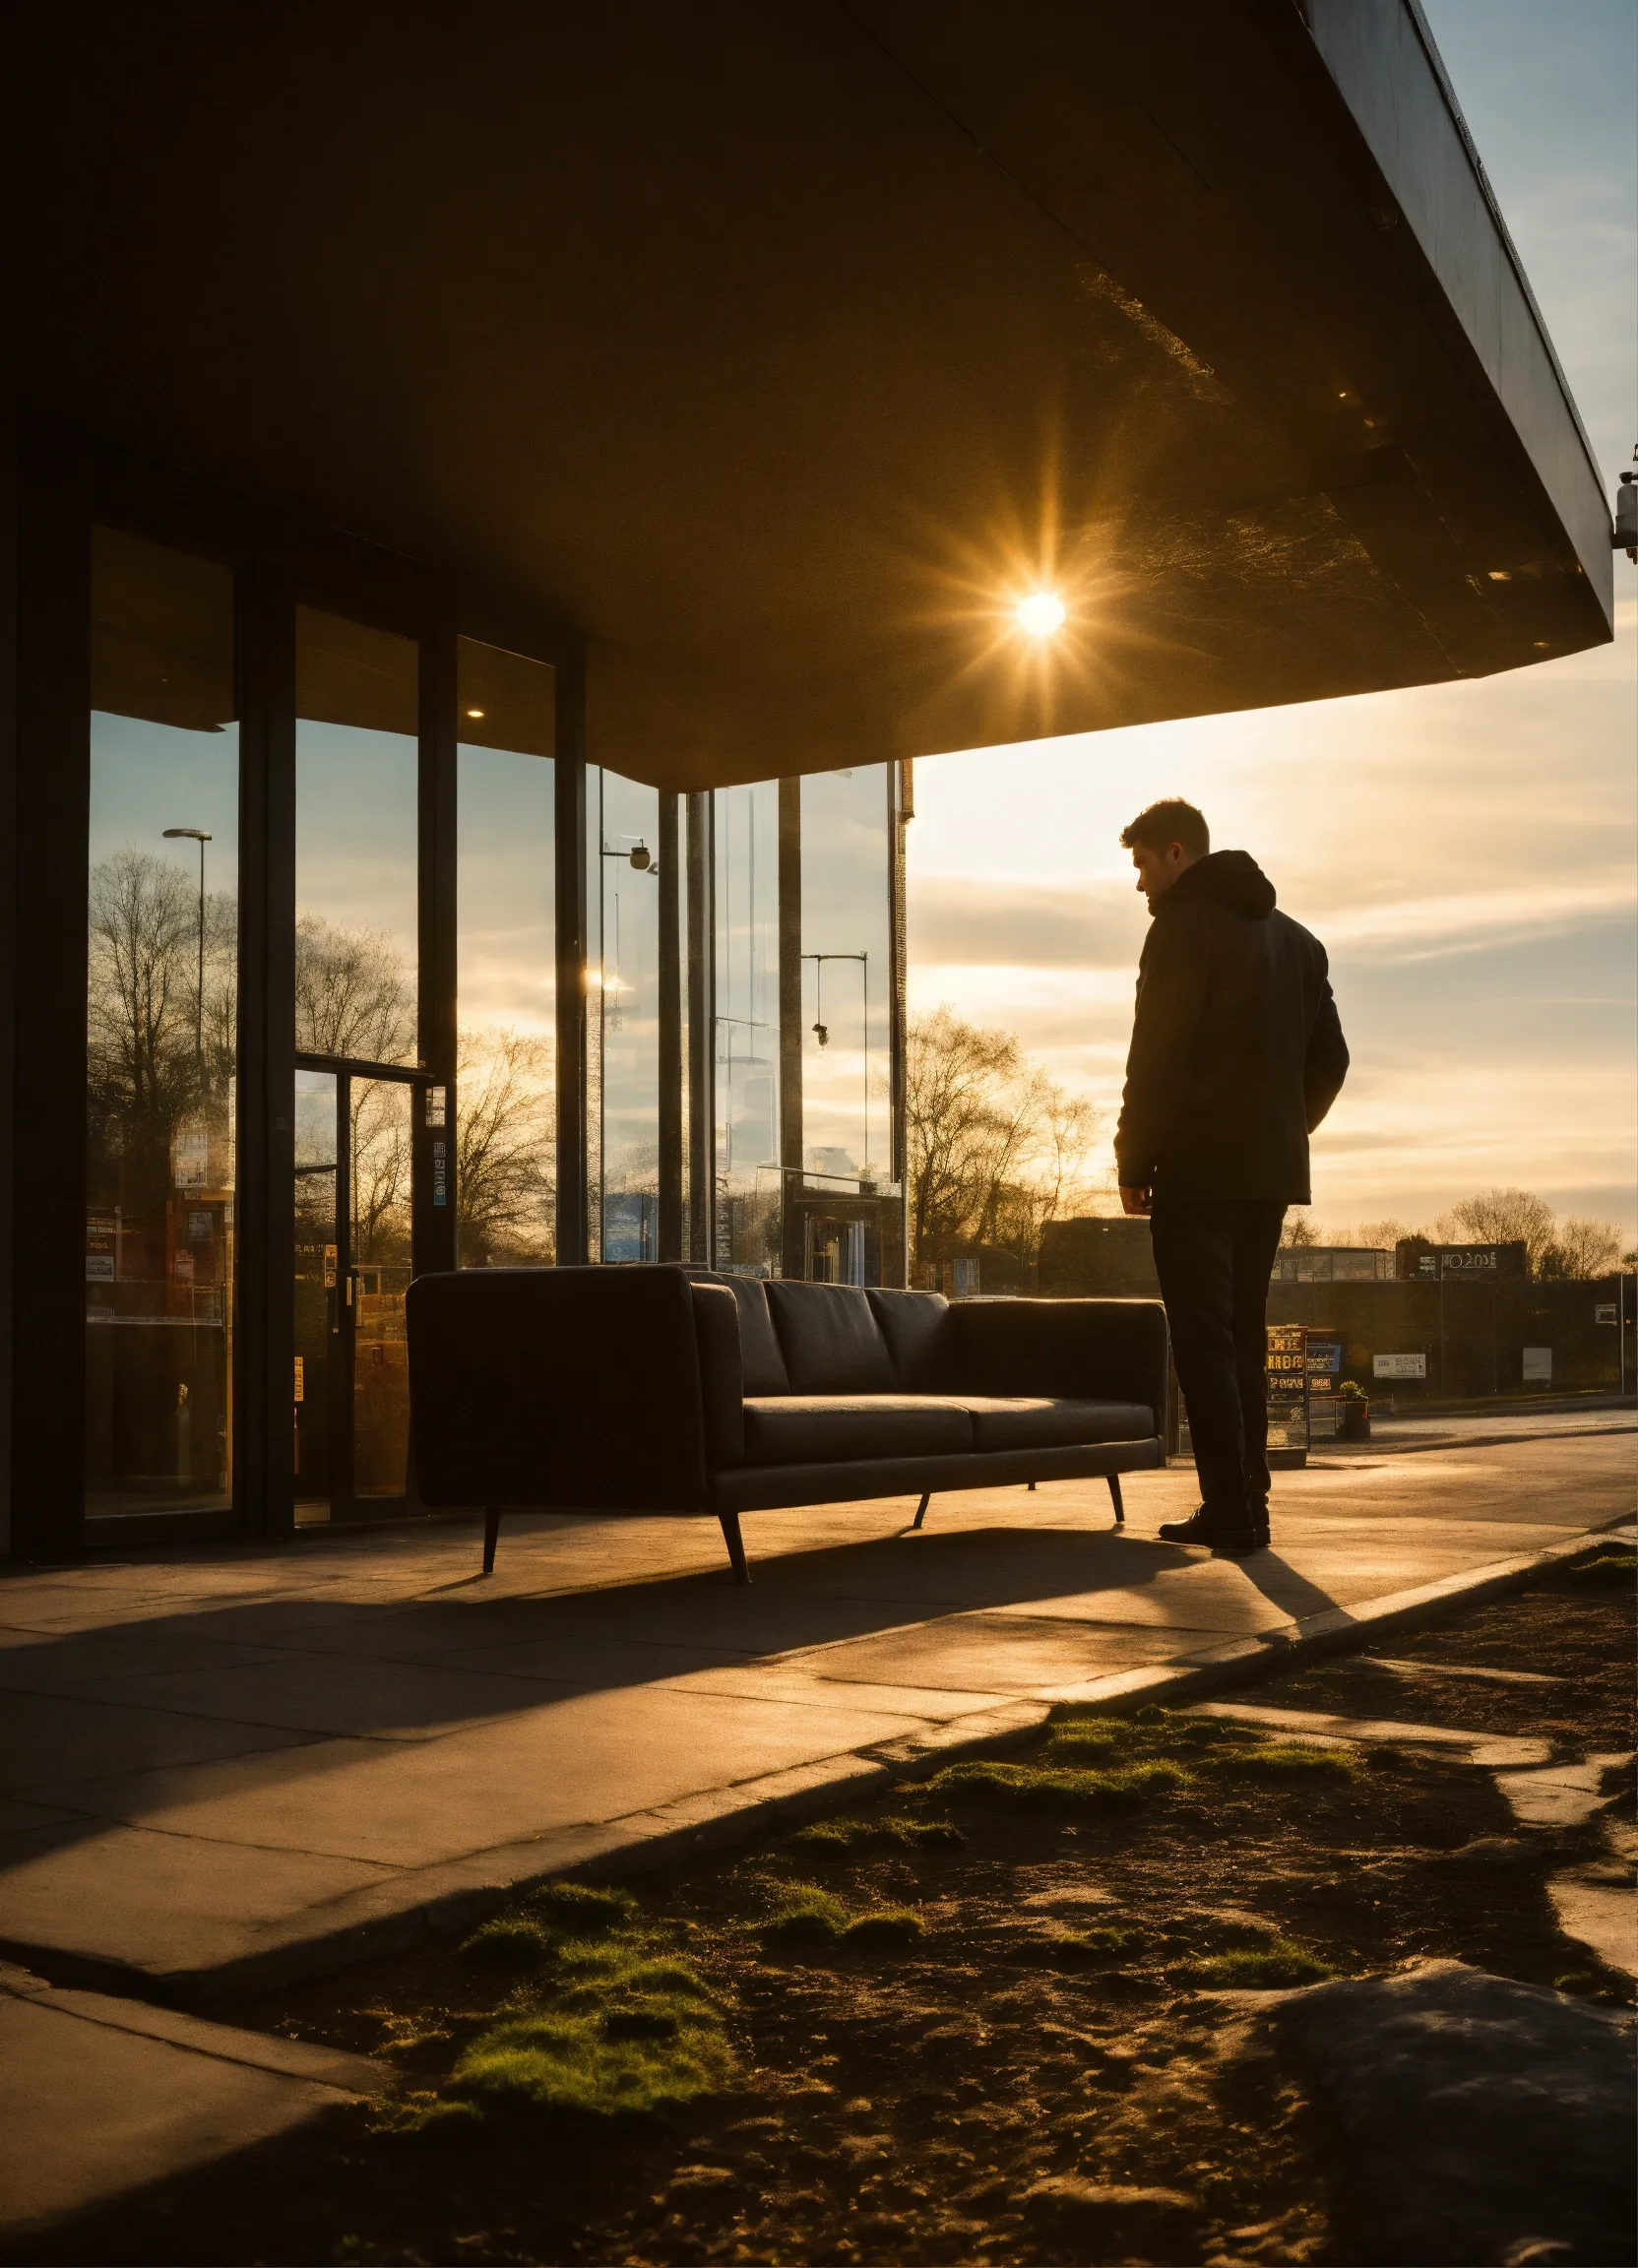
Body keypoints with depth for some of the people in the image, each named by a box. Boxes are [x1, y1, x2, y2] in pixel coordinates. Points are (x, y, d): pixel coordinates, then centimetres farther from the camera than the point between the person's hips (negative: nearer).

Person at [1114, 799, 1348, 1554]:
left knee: (1204, 1341, -5)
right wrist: (1288, 1129, 18)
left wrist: (1133, 1160, -8)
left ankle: (1229, 1510, -8)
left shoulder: (1183, 926, -7)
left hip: (1199, 1168, -7)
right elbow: (1329, 1058, 15)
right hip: (1271, 1170, 8)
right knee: (1243, 1337, 12)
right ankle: (1247, 1506, 12)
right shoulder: (1296, 937, 16)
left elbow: (1157, 1057, -14)